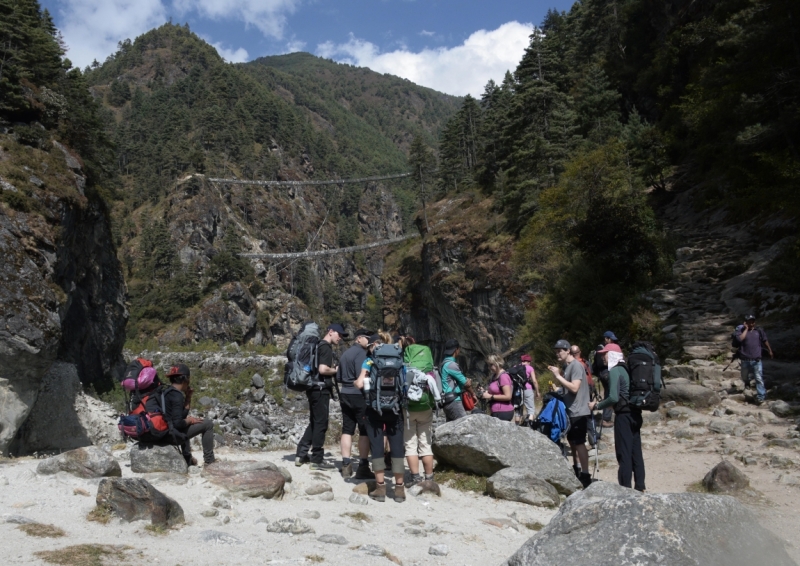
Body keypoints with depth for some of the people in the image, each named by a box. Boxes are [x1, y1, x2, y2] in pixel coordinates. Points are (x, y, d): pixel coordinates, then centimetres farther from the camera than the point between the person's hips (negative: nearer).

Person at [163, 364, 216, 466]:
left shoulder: (167, 391, 11)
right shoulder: (177, 396, -18)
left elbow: (183, 413, 17)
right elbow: (177, 423, -24)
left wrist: (188, 397, 8)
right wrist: (190, 420, -6)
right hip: (172, 435, -10)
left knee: (186, 425, 40)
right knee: (208, 423, -3)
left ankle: (187, 459, 36)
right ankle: (209, 460, 5)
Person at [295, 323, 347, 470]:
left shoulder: (319, 345, 16)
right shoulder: (326, 347, -13)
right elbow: (323, 369, -24)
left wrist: (332, 371, 15)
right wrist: (336, 370, -7)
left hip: (315, 388, 10)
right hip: (321, 388, -10)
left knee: (314, 423, 17)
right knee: (321, 424, -2)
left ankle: (301, 455, 19)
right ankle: (317, 460, 3)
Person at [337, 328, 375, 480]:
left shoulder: (345, 353, 16)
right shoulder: (361, 352, -11)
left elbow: (338, 377, 19)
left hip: (345, 395, 8)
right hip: (359, 395, -8)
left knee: (347, 430, 9)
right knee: (365, 431, -1)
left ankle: (346, 466, 10)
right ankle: (363, 467, 0)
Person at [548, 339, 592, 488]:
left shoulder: (576, 365, -15)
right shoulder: (566, 366, 12)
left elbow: (574, 388, -26)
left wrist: (557, 376, -23)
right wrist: (557, 389, 5)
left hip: (578, 412, -9)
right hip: (570, 411, 9)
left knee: (579, 443, -7)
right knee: (572, 441, 17)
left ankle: (585, 475, -3)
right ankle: (576, 469, 30)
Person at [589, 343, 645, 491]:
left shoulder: (614, 371, -12)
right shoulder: (626, 369, 14)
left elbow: (614, 397, -21)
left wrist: (597, 405, -9)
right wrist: (612, 406, 25)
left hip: (624, 415, -8)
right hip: (635, 413, 9)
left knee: (624, 453, -4)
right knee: (636, 452, 12)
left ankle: (625, 488, -1)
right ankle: (639, 486, 18)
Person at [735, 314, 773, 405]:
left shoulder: (759, 330, 5)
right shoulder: (741, 330, -1)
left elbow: (765, 341, 17)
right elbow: (740, 339, -22)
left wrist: (770, 351, 24)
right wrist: (746, 329, -13)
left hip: (756, 360, 0)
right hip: (745, 360, 1)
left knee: (759, 378, -9)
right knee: (744, 377, 19)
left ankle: (760, 397, -8)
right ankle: (747, 384, 51)